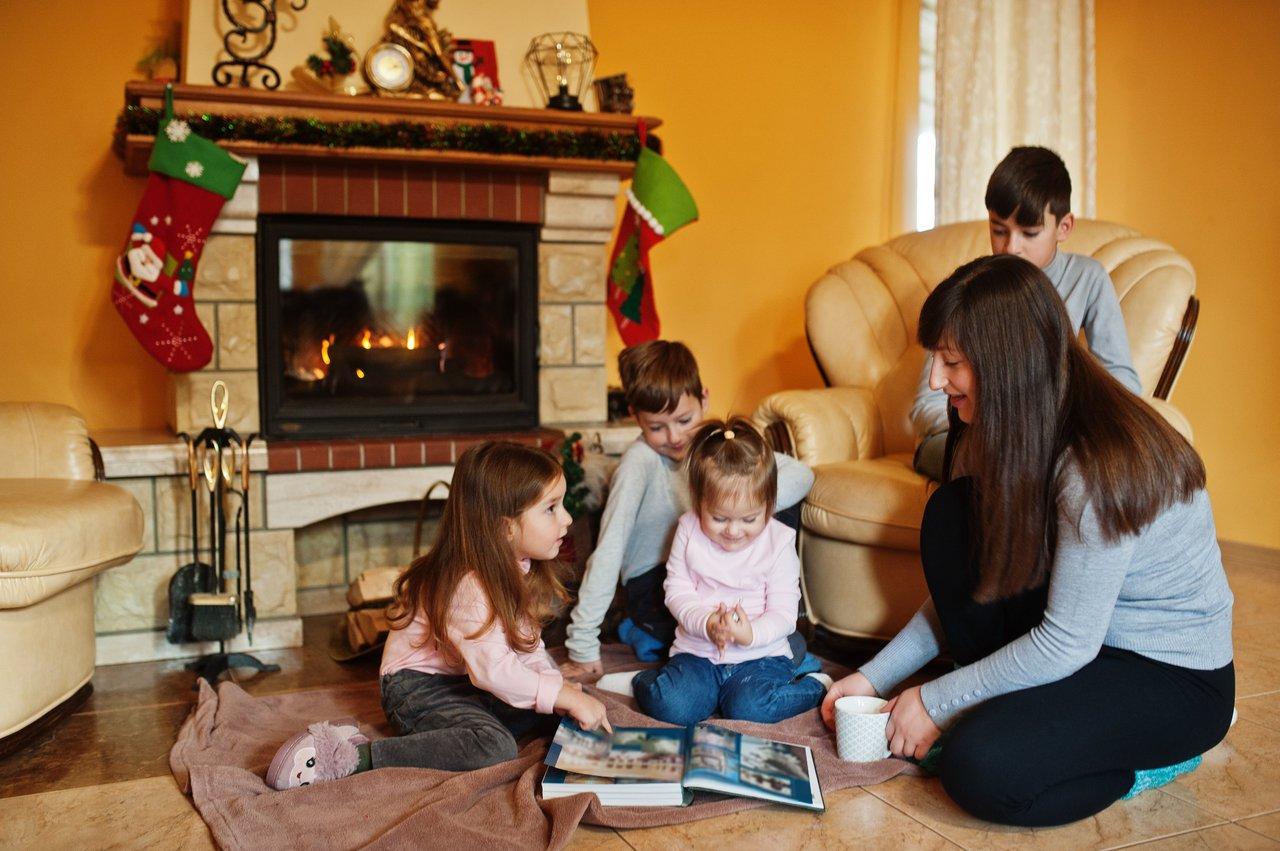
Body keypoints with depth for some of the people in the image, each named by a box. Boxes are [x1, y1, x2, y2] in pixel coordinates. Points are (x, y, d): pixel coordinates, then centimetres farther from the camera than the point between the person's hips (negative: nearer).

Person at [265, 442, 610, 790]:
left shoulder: (516, 567, 1)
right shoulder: (468, 586, -29)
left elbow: (525, 642, 7)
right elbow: (493, 669, -35)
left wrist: (556, 682, -11)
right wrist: (564, 696, -31)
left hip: (466, 684, 9)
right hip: (418, 686, -9)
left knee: (557, 712, -3)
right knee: (494, 745, -33)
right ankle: (352, 756, -28)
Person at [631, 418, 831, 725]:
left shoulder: (779, 542, -9)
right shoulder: (689, 530, -4)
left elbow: (784, 614, -9)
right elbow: (676, 590, -3)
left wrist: (752, 634, -29)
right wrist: (705, 623, -23)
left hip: (760, 655, -1)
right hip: (696, 651, 1)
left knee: (747, 709, -28)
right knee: (671, 707, -24)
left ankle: (816, 688, 0)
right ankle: (643, 681, 10)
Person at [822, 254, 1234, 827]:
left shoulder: (1101, 463, -30)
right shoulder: (1019, 433, -3)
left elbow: (1066, 645, -25)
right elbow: (968, 582, 4)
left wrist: (935, 701, -16)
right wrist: (876, 674, 0)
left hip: (1175, 678, -8)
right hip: (1080, 635, 8)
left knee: (978, 771, -28)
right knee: (950, 516, -11)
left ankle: (1143, 758, 1)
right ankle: (1005, 710, -1)